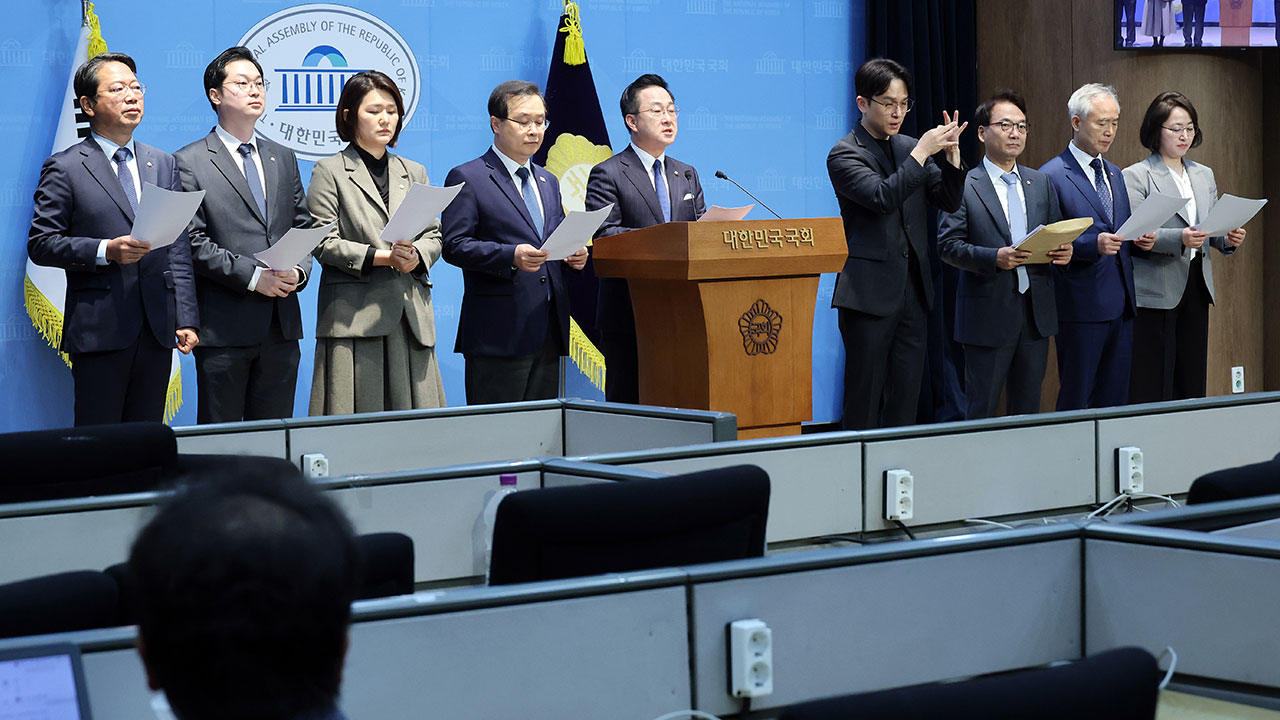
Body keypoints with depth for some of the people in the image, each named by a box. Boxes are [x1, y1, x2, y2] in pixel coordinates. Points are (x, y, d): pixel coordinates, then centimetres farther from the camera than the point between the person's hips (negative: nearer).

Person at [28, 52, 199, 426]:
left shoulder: (163, 164, 15)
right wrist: (105, 251, -18)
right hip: (99, 330, -4)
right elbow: (40, 244, -5)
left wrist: (186, 319, 6)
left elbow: (179, 249, 13)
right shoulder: (64, 168, 0)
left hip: (157, 328, 4)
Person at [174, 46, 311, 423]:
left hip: (281, 326, 5)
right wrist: (252, 276, -16)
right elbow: (192, 241, -9)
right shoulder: (190, 162, -1)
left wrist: (298, 271, -4)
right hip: (224, 326, -5)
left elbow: (304, 229, 17)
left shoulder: (283, 159, 17)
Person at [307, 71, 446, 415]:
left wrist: (414, 256, -7)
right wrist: (383, 257, -14)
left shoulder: (414, 173, 19)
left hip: (411, 317, 4)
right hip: (355, 317, -4)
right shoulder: (329, 172, 4)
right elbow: (325, 244, -5)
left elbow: (434, 234, 15)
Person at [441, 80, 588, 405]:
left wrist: (574, 255, 1)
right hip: (499, 334, -7)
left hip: (549, 332, 7)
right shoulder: (467, 179, -1)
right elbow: (454, 246, -10)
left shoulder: (548, 182, 22)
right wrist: (511, 256, -23)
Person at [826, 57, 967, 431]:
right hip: (870, 294, -6)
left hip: (913, 290, 6)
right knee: (864, 402, -3)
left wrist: (951, 154, -6)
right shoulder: (844, 155, -6)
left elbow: (950, 201, 10)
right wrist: (922, 152, -19)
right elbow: (883, 197, -21)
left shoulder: (909, 148, 14)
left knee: (905, 400, 7)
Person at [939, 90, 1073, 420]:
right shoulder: (964, 186, -3)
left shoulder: (1041, 183, 14)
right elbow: (948, 245, -8)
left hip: (1036, 314, 5)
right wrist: (994, 258, -22)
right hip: (988, 315, -5)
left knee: (1027, 409, 10)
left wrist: (1063, 251, -6)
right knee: (981, 410, 1)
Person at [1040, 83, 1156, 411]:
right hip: (1081, 306, -7)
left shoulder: (1115, 174, 18)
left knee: (1115, 400, 8)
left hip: (1121, 306, 7)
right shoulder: (1052, 176, -6)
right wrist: (1093, 245, -22)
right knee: (1075, 401, -3)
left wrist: (1141, 240, 2)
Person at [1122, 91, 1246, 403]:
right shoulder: (1136, 176, -3)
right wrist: (1179, 238, -26)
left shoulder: (1204, 175, 17)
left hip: (1196, 286, 6)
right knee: (1152, 388, -8)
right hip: (1155, 292, -6)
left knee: (1191, 383, 5)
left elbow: (1212, 232, 18)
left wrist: (1229, 239, -4)